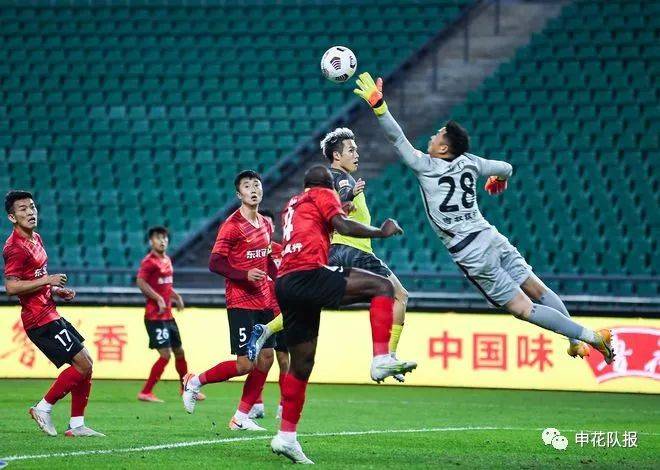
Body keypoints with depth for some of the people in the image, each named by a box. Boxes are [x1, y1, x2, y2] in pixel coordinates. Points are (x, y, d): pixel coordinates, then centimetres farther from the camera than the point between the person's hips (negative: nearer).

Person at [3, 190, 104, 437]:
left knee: (87, 362, 10)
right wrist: (48, 280, -22)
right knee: (83, 365, -11)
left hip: (50, 314, 10)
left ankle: (76, 424, 13)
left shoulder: (35, 239, 14)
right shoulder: (15, 247, -17)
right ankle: (43, 408, 2)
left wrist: (57, 290, 11)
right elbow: (11, 287, -25)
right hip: (40, 321, -10)